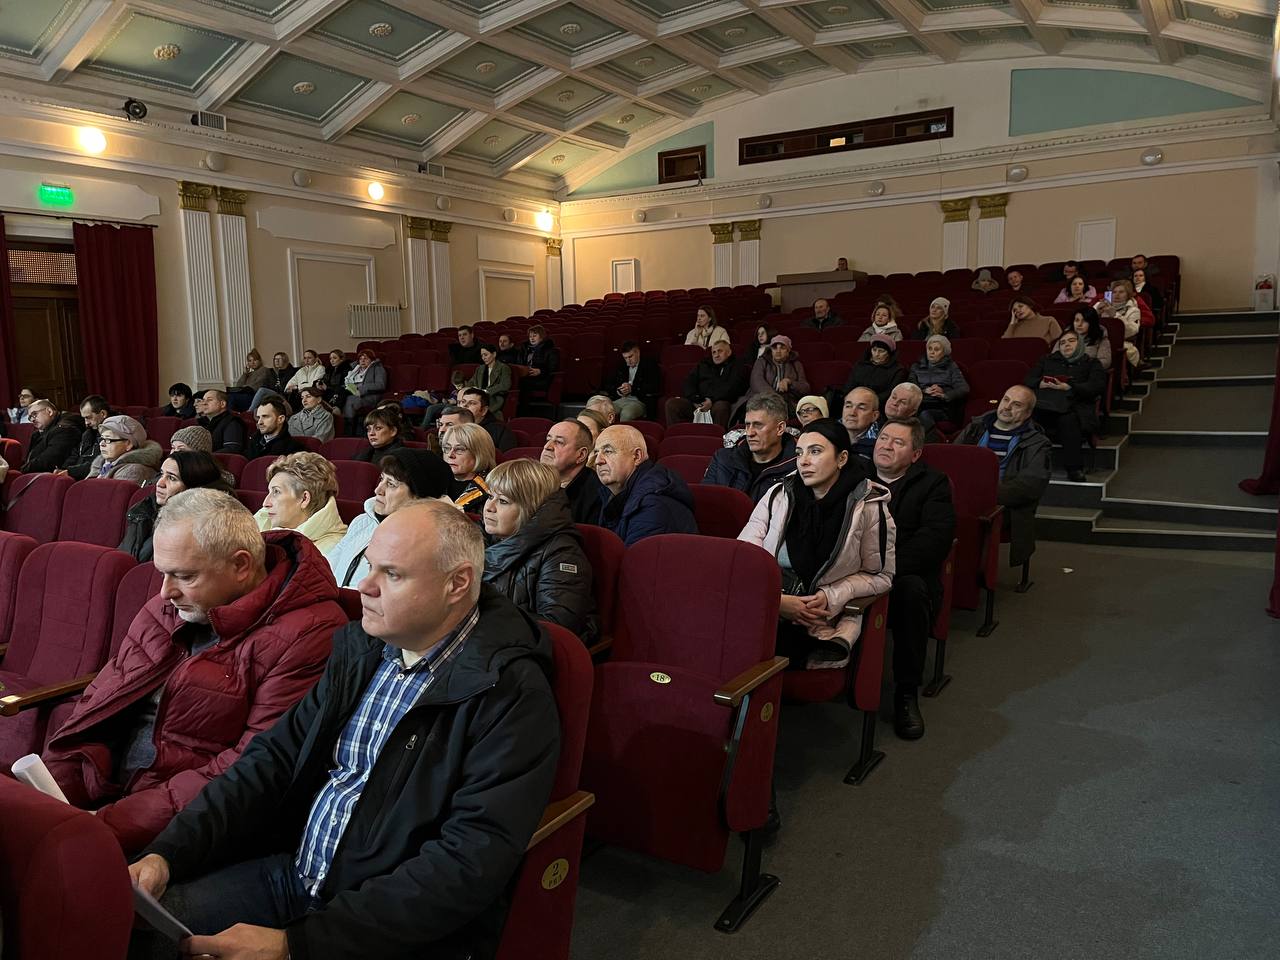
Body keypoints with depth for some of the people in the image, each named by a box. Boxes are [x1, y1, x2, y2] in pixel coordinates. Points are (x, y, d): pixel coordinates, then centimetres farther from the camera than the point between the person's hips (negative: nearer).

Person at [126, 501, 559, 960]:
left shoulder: (512, 694, -20)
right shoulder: (361, 646, 3)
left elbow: (470, 865, -24)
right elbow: (277, 756, 7)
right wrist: (168, 853, -6)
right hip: (291, 872, 6)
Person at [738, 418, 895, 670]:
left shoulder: (869, 507, 1)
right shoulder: (778, 495, 7)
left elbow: (880, 575, 8)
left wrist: (831, 596, -9)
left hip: (822, 622, -3)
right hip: (763, 610, 3)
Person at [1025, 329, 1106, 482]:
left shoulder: (1091, 363, 24)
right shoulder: (1047, 359, 34)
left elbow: (1098, 386, 4)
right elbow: (1029, 380, 22)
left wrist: (1068, 387, -9)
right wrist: (1041, 384, -2)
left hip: (1073, 406, -2)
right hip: (1044, 404, 2)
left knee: (1068, 421, -38)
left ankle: (1074, 468, -36)